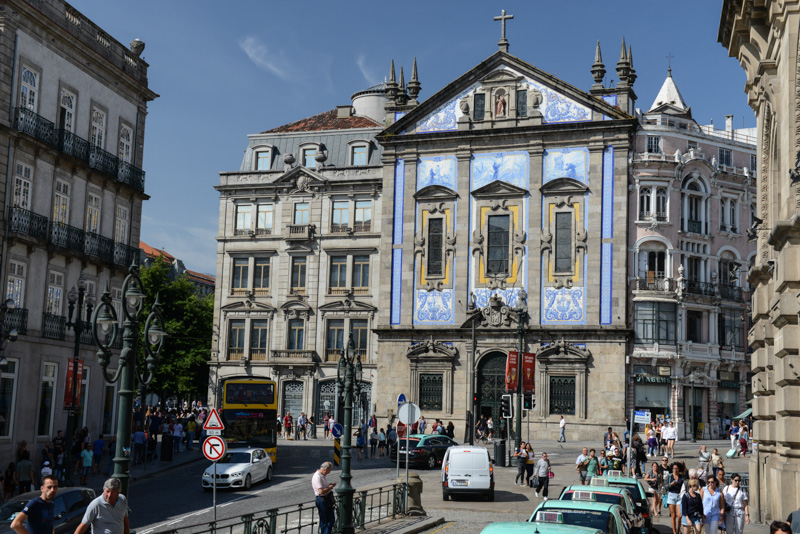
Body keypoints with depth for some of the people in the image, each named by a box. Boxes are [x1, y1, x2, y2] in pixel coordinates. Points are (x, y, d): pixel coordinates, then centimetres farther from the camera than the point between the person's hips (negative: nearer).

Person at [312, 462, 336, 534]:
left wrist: (329, 485, 10)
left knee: (331, 519, 8)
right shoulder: (317, 477, -20)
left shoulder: (322, 475, 12)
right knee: (324, 521, 3)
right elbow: (321, 491, -27)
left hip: (328, 500, 10)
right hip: (322, 500, -10)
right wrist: (330, 487, -13)